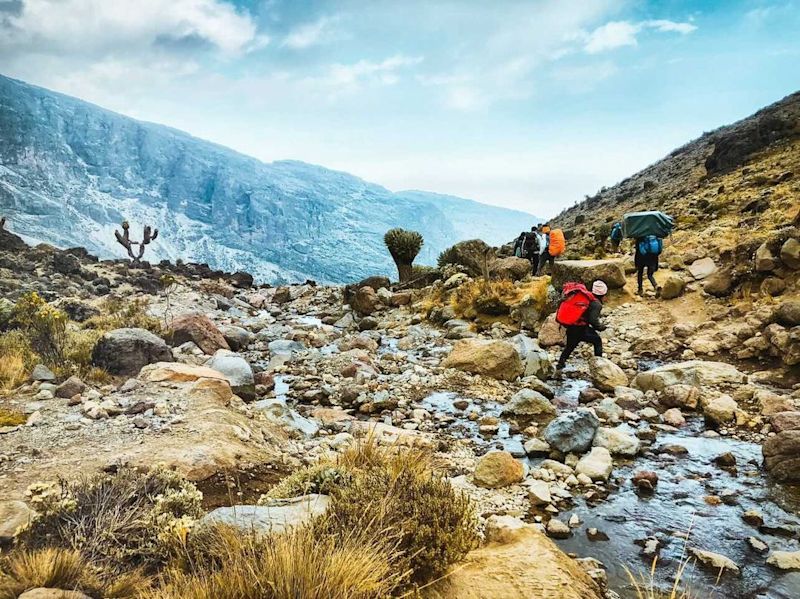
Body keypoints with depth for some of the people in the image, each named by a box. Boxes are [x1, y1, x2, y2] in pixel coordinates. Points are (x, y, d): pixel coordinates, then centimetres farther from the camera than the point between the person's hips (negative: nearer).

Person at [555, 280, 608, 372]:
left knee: (569, 346, 25)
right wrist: (601, 327, 0)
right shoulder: (596, 304, -8)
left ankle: (559, 367, 28)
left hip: (569, 327, 7)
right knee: (597, 341, 15)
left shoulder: (585, 296, 12)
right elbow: (593, 320, -17)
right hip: (580, 329, -7)